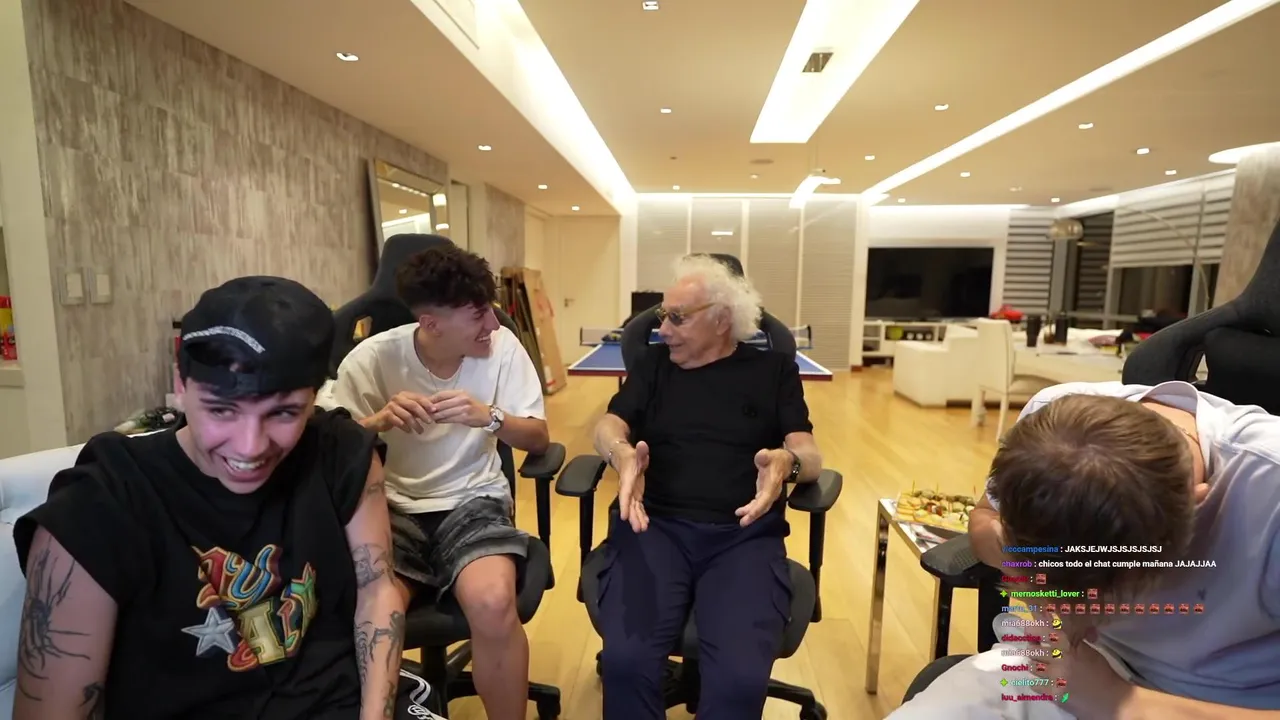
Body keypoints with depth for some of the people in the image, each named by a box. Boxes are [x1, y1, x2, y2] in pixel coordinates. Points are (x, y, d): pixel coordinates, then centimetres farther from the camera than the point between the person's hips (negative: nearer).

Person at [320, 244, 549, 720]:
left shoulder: (503, 346, -7)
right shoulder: (372, 357, -8)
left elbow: (539, 439, -5)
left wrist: (490, 417, -25)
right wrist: (379, 422, -28)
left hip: (473, 501, 0)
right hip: (393, 506, 1)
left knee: (493, 605, -28)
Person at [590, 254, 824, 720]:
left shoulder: (774, 370, 13)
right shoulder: (654, 363, 17)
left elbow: (809, 454, 4)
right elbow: (609, 425, 5)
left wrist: (787, 462, -22)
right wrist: (624, 453, -20)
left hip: (745, 536, 0)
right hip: (655, 526, 1)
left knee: (742, 677, -25)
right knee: (625, 661, -24)